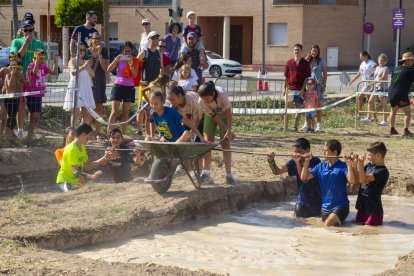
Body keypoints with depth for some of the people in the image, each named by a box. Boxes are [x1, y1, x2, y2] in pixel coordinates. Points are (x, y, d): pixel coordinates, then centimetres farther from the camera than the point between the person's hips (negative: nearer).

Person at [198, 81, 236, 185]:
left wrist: (229, 131, -35)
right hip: (211, 116, 2)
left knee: (225, 144, -5)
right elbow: (214, 116, -23)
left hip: (224, 115, -2)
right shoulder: (201, 101, -32)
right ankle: (205, 173, -9)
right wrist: (226, 130, -25)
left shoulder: (222, 95, -39)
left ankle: (228, 174, -1)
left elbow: (229, 114, -29)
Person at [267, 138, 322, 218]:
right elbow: (277, 171, -4)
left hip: (316, 202, -5)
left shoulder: (315, 161, -15)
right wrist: (271, 160, -21)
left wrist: (298, 162, -35)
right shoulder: (294, 161, -1)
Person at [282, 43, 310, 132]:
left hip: (300, 89, -2)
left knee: (298, 108, 3)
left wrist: (303, 89, -10)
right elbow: (286, 76, 10)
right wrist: (284, 88, 4)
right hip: (289, 88, 2)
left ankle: (295, 126, 7)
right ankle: (285, 126, 5)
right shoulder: (289, 62, 7)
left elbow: (307, 77, -2)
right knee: (287, 107, 1)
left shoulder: (305, 63, 1)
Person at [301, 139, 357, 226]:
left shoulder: (342, 166, -10)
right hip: (325, 207, 7)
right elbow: (304, 178, 6)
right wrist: (307, 161, -2)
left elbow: (352, 181, -25)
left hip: (340, 206, -7)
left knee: (328, 224, -29)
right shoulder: (321, 166, 7)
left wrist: (349, 163, -33)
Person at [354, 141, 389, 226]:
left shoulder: (382, 171, -18)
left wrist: (360, 163, -32)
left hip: (373, 210, -8)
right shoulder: (369, 166, 6)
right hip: (362, 208, 8)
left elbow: (363, 180, -26)